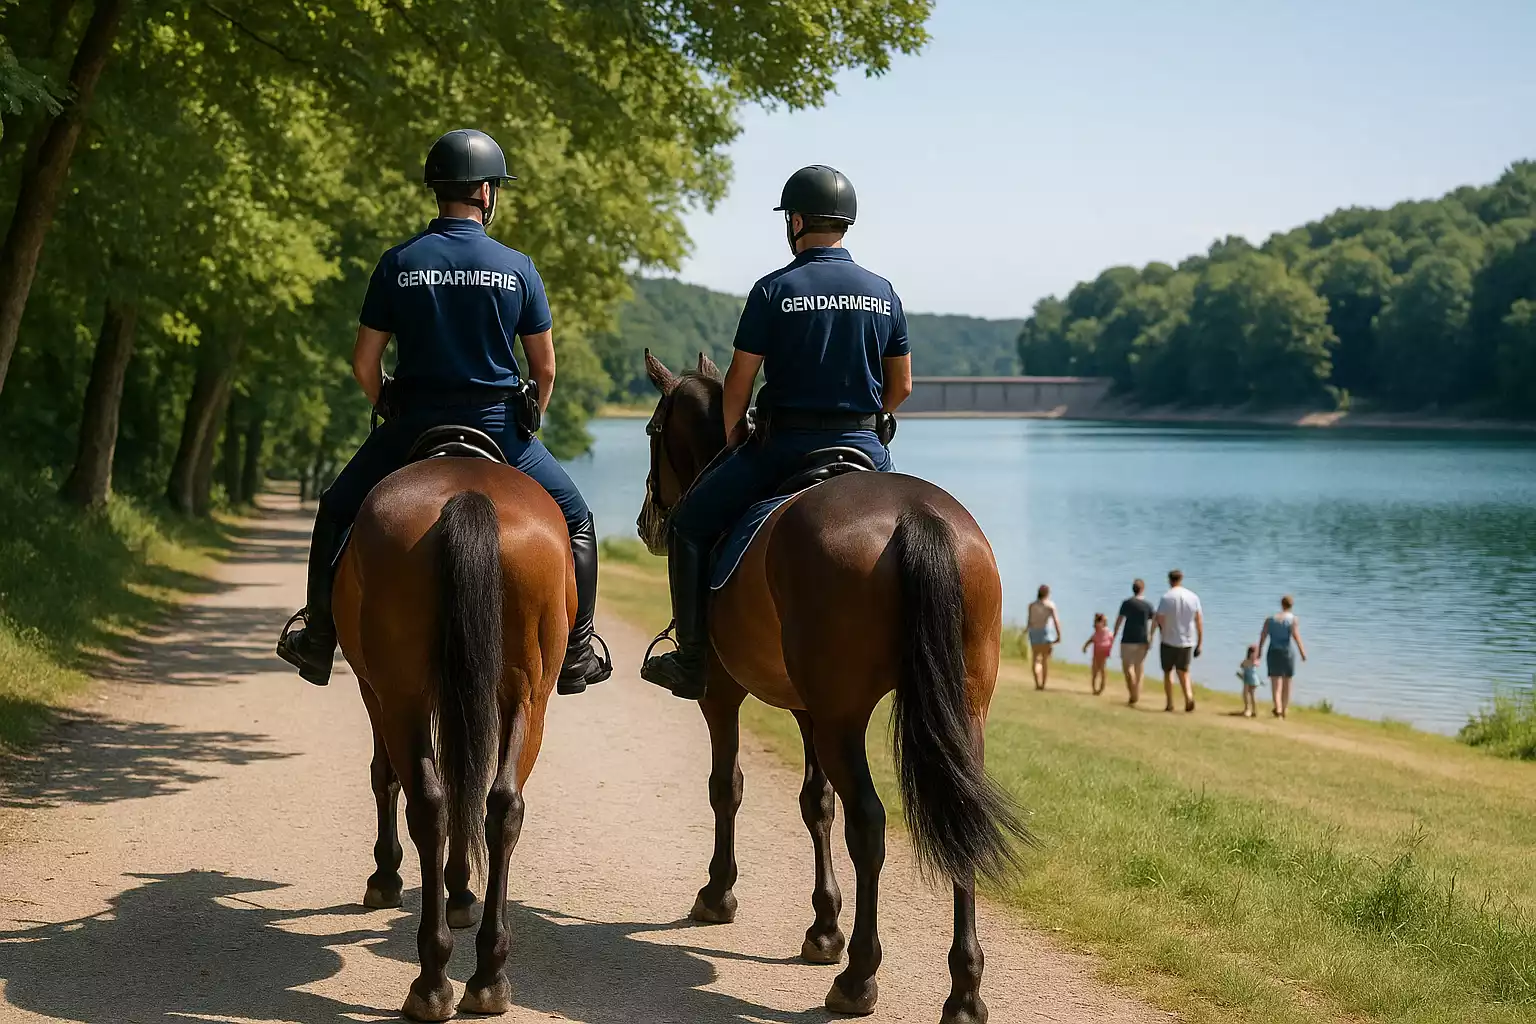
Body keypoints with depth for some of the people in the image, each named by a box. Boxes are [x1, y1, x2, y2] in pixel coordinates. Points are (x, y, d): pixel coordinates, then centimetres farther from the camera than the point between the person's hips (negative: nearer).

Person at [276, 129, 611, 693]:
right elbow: (545, 368, 1)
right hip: (497, 425, -1)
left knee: (336, 513, 23)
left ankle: (317, 640, 20)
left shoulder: (398, 263, -1)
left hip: (413, 425, 1)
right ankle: (577, 652, 13)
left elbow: (364, 363, 2)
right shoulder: (517, 267, -2)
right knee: (575, 521, 18)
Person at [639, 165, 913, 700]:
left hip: (783, 445, -4)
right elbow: (901, 385, 10)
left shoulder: (775, 290, -7)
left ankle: (693, 660, 7)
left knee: (689, 525, 11)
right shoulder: (883, 292, 6)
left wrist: (732, 440, 12)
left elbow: (739, 382, -5)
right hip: (864, 448, 4)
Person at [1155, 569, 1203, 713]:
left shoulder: (1166, 598, -10)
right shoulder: (1193, 597, 2)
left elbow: (1160, 620, -11)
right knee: (1183, 672, 13)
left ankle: (1170, 703, 9)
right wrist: (1200, 643, 8)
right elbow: (1200, 621, 3)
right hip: (1188, 641, 3)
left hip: (1170, 641, -3)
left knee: (1168, 672, 10)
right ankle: (1189, 696, -10)